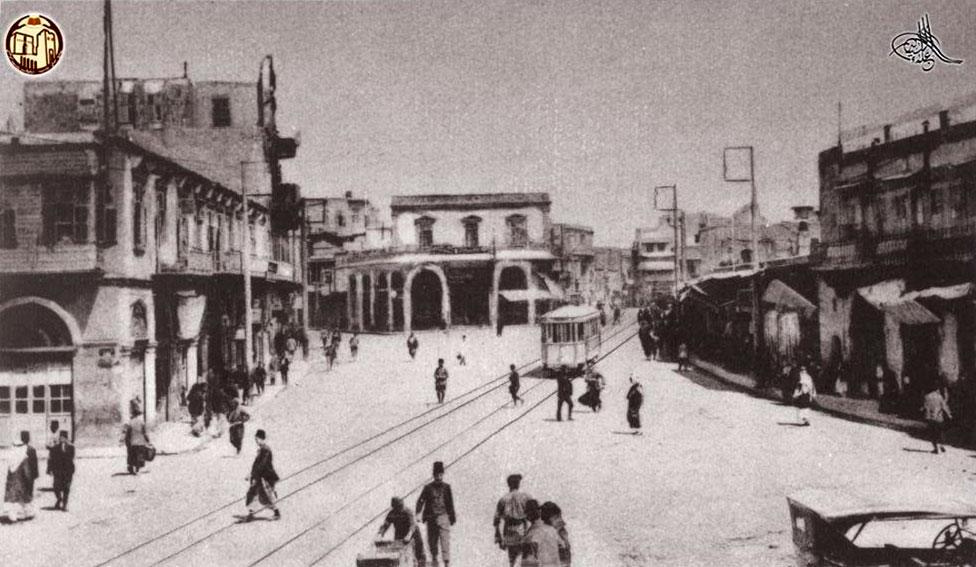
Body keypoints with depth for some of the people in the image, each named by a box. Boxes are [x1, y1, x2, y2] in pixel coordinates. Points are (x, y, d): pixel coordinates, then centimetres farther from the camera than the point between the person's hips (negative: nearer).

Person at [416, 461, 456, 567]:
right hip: (431, 518, 1)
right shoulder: (428, 487, 2)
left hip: (443, 517, -1)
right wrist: (418, 513, -13)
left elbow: (450, 503, 12)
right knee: (432, 541, 7)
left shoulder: (446, 487, 6)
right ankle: (434, 558, 25)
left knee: (445, 540, -10)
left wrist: (452, 517, 16)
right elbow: (420, 501, -1)